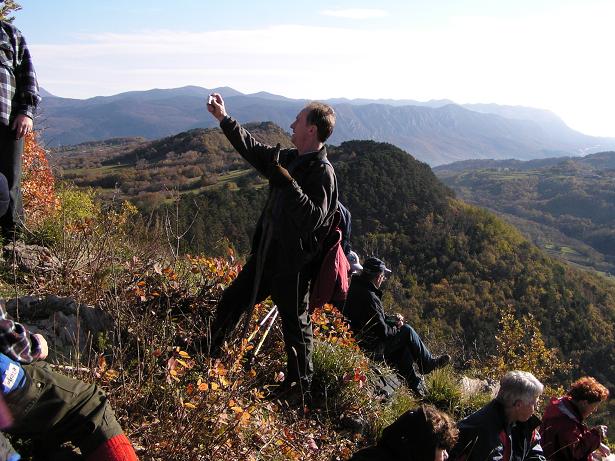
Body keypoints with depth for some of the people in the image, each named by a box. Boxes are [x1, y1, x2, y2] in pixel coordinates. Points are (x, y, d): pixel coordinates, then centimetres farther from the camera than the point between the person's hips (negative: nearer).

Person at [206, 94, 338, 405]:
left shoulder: (322, 172, -19)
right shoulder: (289, 159, 7)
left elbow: (313, 218, -30)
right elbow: (253, 149, 18)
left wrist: (287, 183, -34)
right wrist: (224, 119, 19)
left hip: (293, 263, -9)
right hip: (266, 253, 9)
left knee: (295, 325, 8)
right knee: (231, 301, 18)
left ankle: (300, 387, 29)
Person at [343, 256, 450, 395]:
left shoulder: (356, 288, 4)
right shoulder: (369, 297, -27)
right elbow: (383, 331, -23)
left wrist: (391, 319, 5)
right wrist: (396, 328, -3)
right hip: (371, 349, -10)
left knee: (402, 344, 20)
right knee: (406, 331, -1)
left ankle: (414, 383, 27)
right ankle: (428, 363, 18)